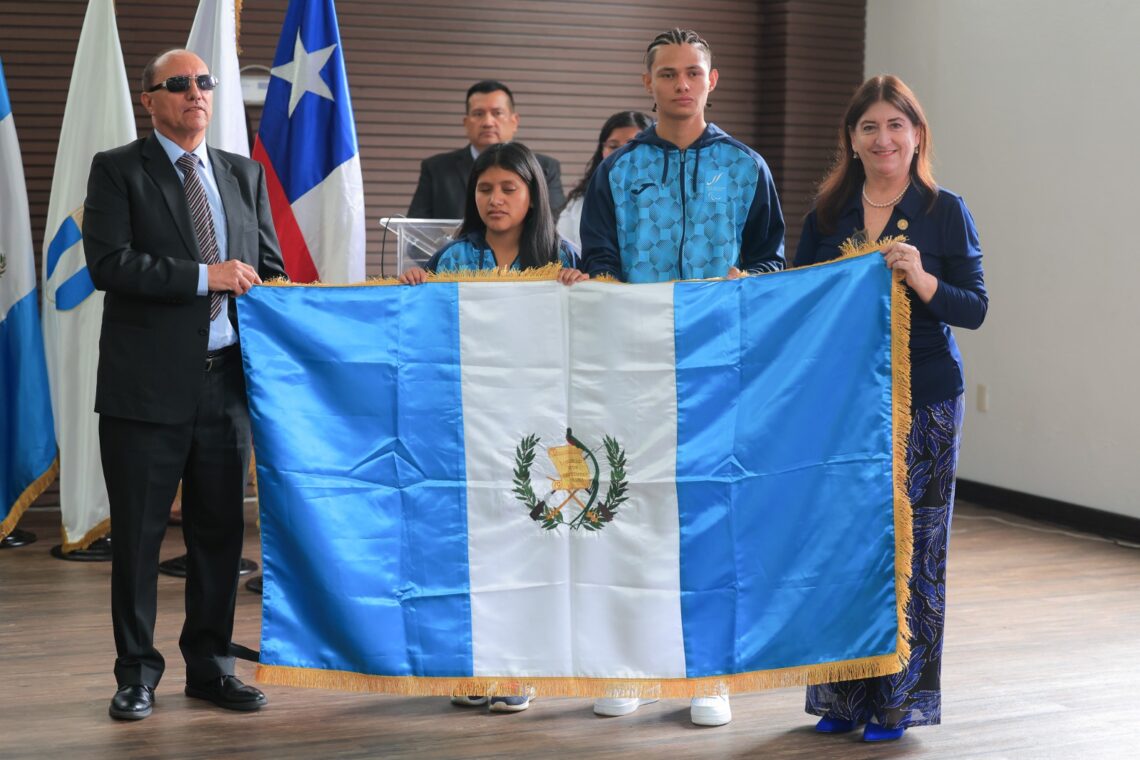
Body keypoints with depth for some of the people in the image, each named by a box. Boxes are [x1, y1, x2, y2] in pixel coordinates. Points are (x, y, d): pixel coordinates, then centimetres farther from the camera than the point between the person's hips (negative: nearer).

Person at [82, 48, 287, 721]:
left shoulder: (244, 174, 14)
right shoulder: (118, 170, 0)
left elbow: (271, 268, 16)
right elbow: (109, 263, -12)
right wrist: (204, 277, -14)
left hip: (227, 380, 4)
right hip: (148, 383, -4)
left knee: (221, 532, 10)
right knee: (138, 536, 3)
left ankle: (210, 665, 23)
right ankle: (137, 673, 17)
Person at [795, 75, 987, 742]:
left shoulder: (945, 212, 0)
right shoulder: (828, 213, 10)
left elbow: (975, 310, -5)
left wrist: (921, 281, -21)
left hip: (923, 400, -3)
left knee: (910, 543, 0)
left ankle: (898, 700, 12)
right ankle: (843, 694, 17)